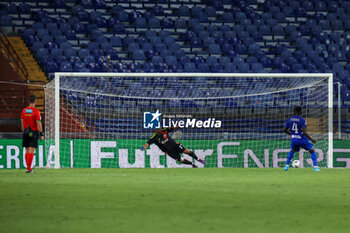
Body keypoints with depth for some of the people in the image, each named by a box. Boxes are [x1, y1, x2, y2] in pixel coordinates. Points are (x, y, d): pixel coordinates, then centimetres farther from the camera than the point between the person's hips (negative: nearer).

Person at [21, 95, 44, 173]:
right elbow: (39, 124, -13)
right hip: (34, 132, -5)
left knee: (27, 151, 11)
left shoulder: (24, 111, 5)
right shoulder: (36, 111, -11)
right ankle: (28, 169, -8)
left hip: (26, 132, 5)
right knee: (31, 151, -4)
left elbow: (22, 123, 10)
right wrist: (41, 134, -9)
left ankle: (29, 168, 12)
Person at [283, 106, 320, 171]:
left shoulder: (289, 119, 4)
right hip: (302, 139, -4)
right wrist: (311, 139, -12)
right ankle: (315, 167, 0)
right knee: (312, 151, 10)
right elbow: (304, 132, -19)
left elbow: (285, 130, 11)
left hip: (293, 139, 4)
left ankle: (286, 166, 28)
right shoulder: (302, 120, -11)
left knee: (292, 151, 32)